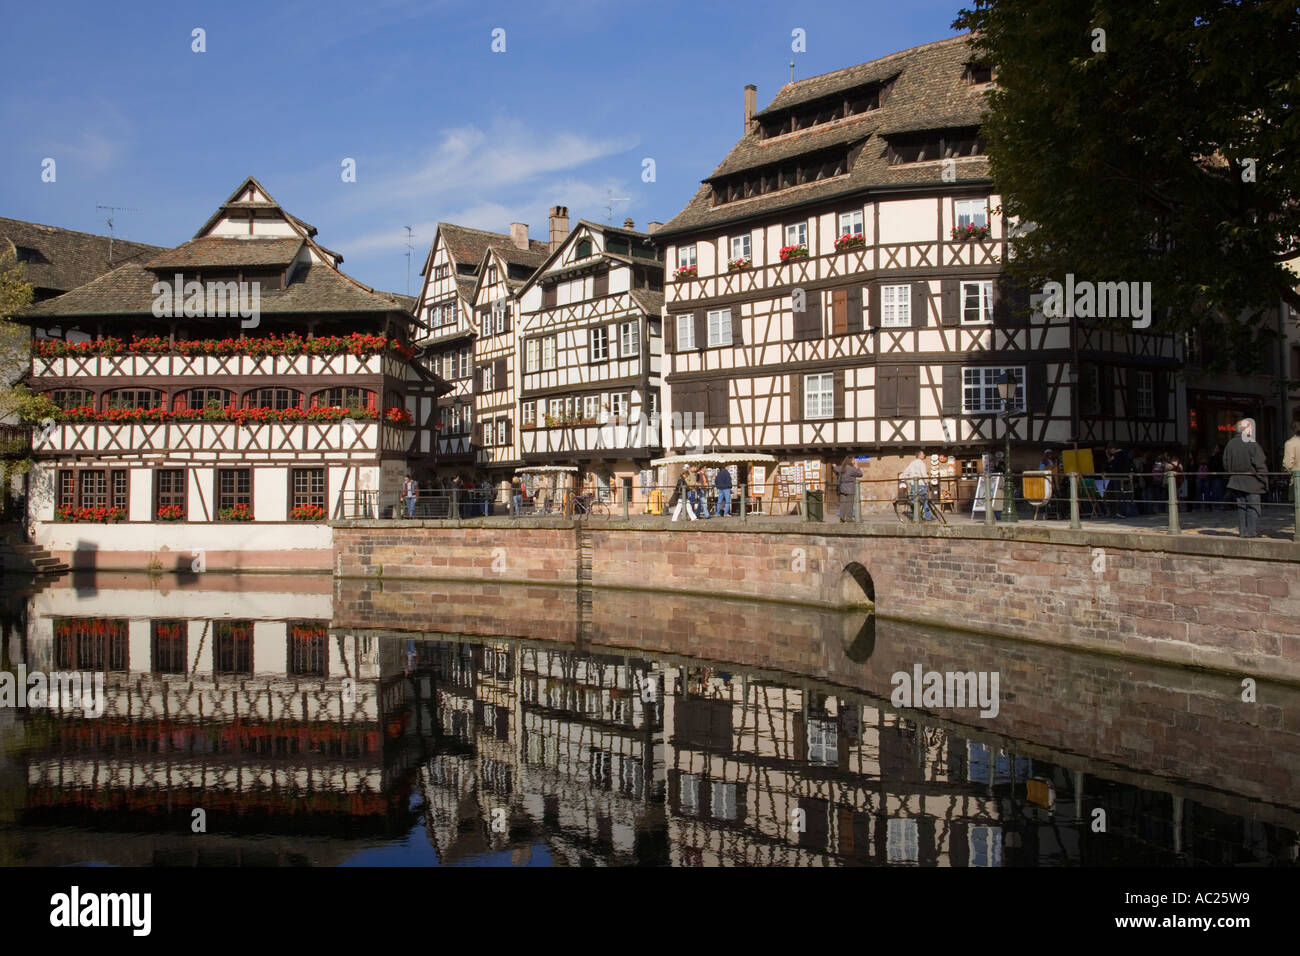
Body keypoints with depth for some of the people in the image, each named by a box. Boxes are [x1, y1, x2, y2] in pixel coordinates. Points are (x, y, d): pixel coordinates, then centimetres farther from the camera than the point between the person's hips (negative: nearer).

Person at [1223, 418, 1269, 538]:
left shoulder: (1230, 444, 3)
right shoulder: (1252, 445, -14)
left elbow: (1226, 464, 10)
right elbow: (1260, 465, -13)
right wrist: (1265, 482, -4)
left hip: (1236, 482, 5)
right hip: (1252, 483, -5)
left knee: (1241, 507, 11)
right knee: (1253, 506, 2)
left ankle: (1243, 530, 13)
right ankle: (1252, 531, 2)